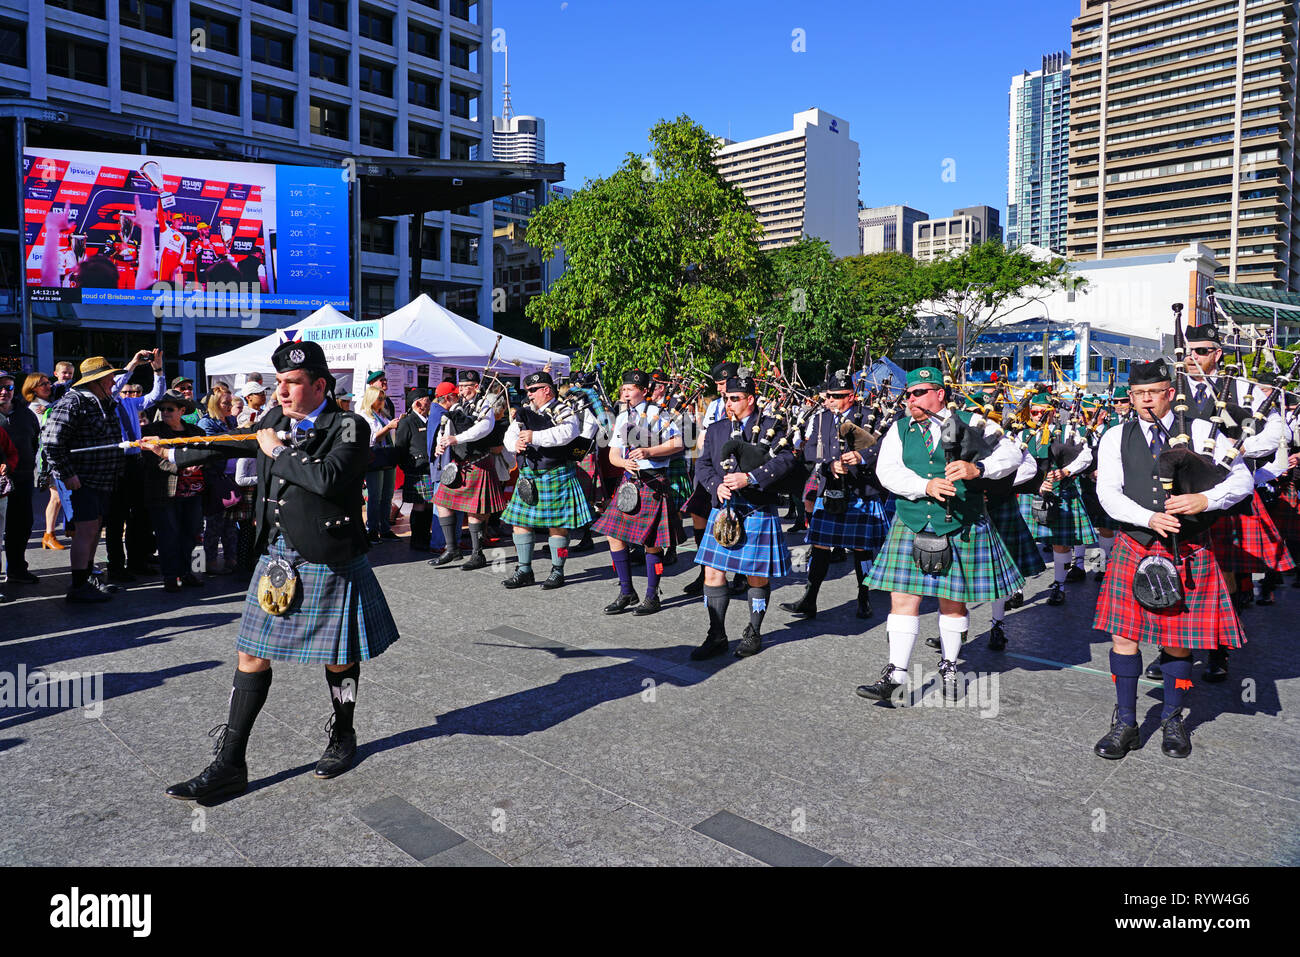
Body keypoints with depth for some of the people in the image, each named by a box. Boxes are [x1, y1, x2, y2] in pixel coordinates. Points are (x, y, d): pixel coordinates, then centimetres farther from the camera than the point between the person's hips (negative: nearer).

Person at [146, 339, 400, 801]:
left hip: (329, 566, -5)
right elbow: (231, 444, 26)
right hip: (276, 559, 6)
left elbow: (328, 477, -32)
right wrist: (175, 454, 38)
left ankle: (343, 737, 36)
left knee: (339, 660, 9)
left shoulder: (350, 428, -13)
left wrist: (279, 451, -17)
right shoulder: (275, 421, 7)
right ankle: (229, 766, 18)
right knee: (252, 657, 7)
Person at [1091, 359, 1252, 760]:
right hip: (1133, 548, 1)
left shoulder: (1200, 432, 3)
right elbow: (1108, 493, -3)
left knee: (1177, 640, 7)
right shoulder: (1116, 438, 5)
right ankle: (1125, 724, 13)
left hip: (1188, 552, -1)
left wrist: (1204, 499, -17)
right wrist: (1150, 518, -19)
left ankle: (1172, 721, 27)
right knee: (1124, 635, 0)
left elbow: (1242, 480, 1)